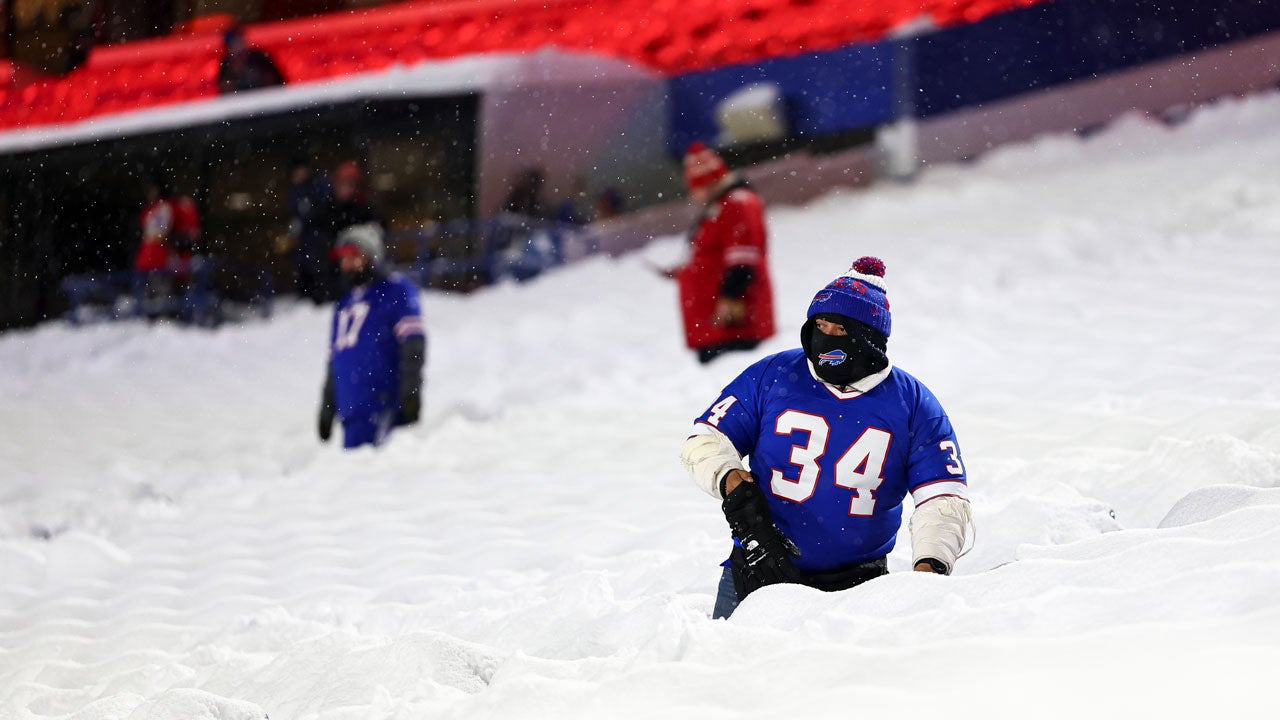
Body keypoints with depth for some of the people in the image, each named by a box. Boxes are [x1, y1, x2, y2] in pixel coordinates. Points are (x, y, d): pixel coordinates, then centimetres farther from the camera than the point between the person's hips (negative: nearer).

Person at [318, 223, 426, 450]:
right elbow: (334, 363, 29)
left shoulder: (396, 291, 2)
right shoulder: (344, 306, 26)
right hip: (351, 413, 7)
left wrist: (410, 392, -15)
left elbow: (413, 346, -7)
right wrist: (326, 410, 25)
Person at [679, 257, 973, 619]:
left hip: (857, 579, -1)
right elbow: (706, 440, 3)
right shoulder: (771, 375, 0)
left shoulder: (913, 404, -1)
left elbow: (945, 497, -5)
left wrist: (929, 569, -22)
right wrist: (737, 492, -17)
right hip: (760, 568, 1)